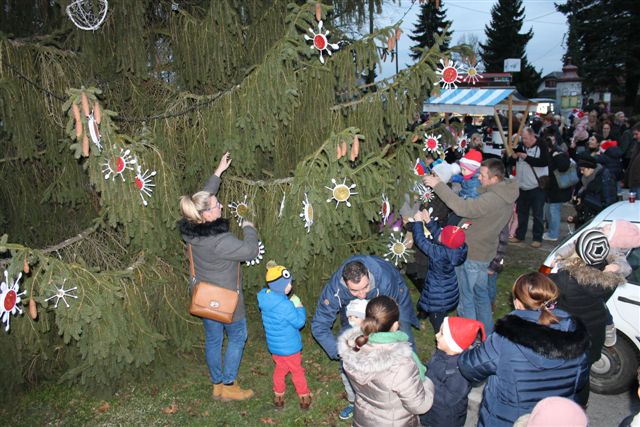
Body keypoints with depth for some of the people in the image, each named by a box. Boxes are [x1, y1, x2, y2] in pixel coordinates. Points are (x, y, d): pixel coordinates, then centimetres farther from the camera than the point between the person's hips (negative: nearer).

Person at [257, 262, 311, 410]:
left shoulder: (263, 298, -9)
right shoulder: (285, 305, -33)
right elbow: (299, 322, -21)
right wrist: (298, 306, -10)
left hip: (274, 345, 6)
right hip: (289, 347, -6)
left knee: (280, 369, 26)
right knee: (297, 371, 15)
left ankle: (278, 396, 36)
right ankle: (304, 397, 32)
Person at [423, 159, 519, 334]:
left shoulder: (493, 199, -31)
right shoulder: (504, 191, 1)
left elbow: (463, 207, -40)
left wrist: (438, 185, -37)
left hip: (470, 255, -10)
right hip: (483, 252, 10)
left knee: (466, 299, 7)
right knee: (480, 293, 25)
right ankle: (487, 334, 41)